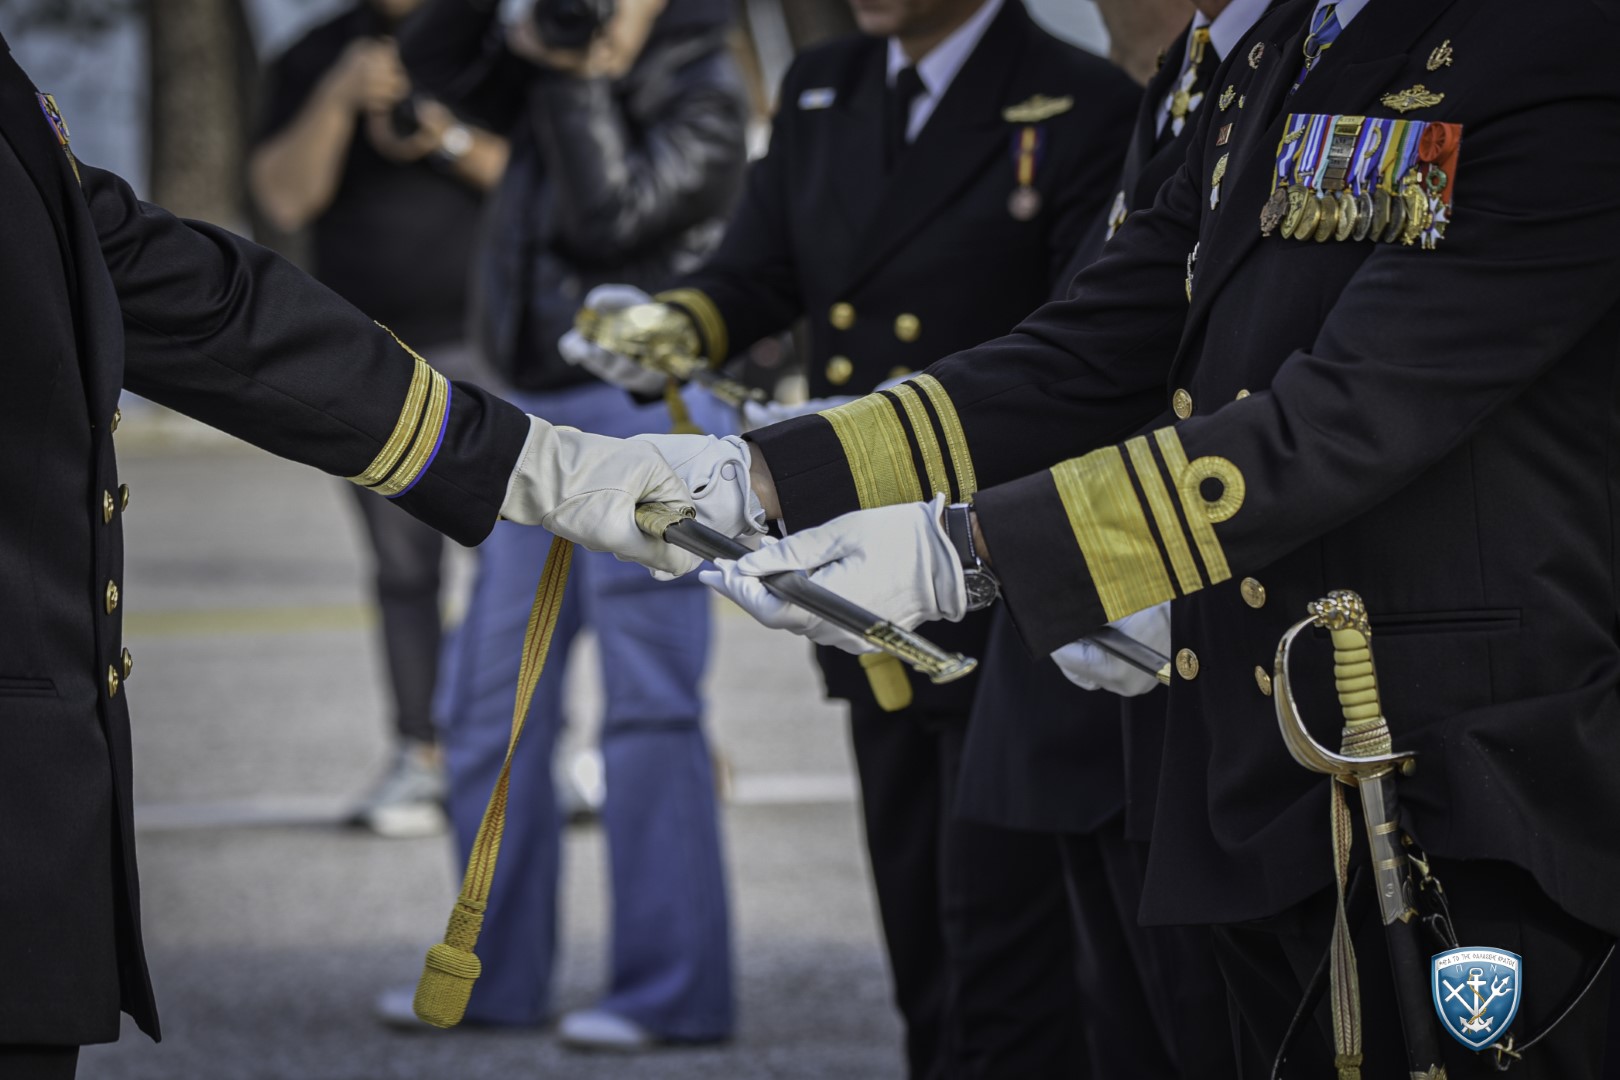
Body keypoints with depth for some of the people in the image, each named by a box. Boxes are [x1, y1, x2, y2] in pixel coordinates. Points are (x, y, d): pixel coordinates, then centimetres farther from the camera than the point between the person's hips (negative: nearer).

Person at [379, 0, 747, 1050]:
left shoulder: (705, 95, -7)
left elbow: (607, 217, -16)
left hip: (640, 414, -8)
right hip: (540, 413, 8)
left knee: (650, 705, -8)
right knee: (490, 698, 11)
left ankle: (673, 989, -4)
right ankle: (499, 972, 19)